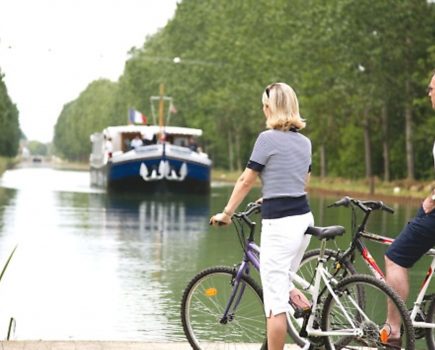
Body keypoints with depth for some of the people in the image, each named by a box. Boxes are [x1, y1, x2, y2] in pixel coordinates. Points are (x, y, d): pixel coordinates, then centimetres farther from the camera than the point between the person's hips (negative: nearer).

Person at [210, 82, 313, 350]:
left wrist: (226, 213, 2)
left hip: (279, 224, -8)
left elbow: (246, 181, -8)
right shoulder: (305, 142, 12)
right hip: (305, 218, 8)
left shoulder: (268, 138, -9)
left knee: (276, 300, -3)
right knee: (284, 282, 26)